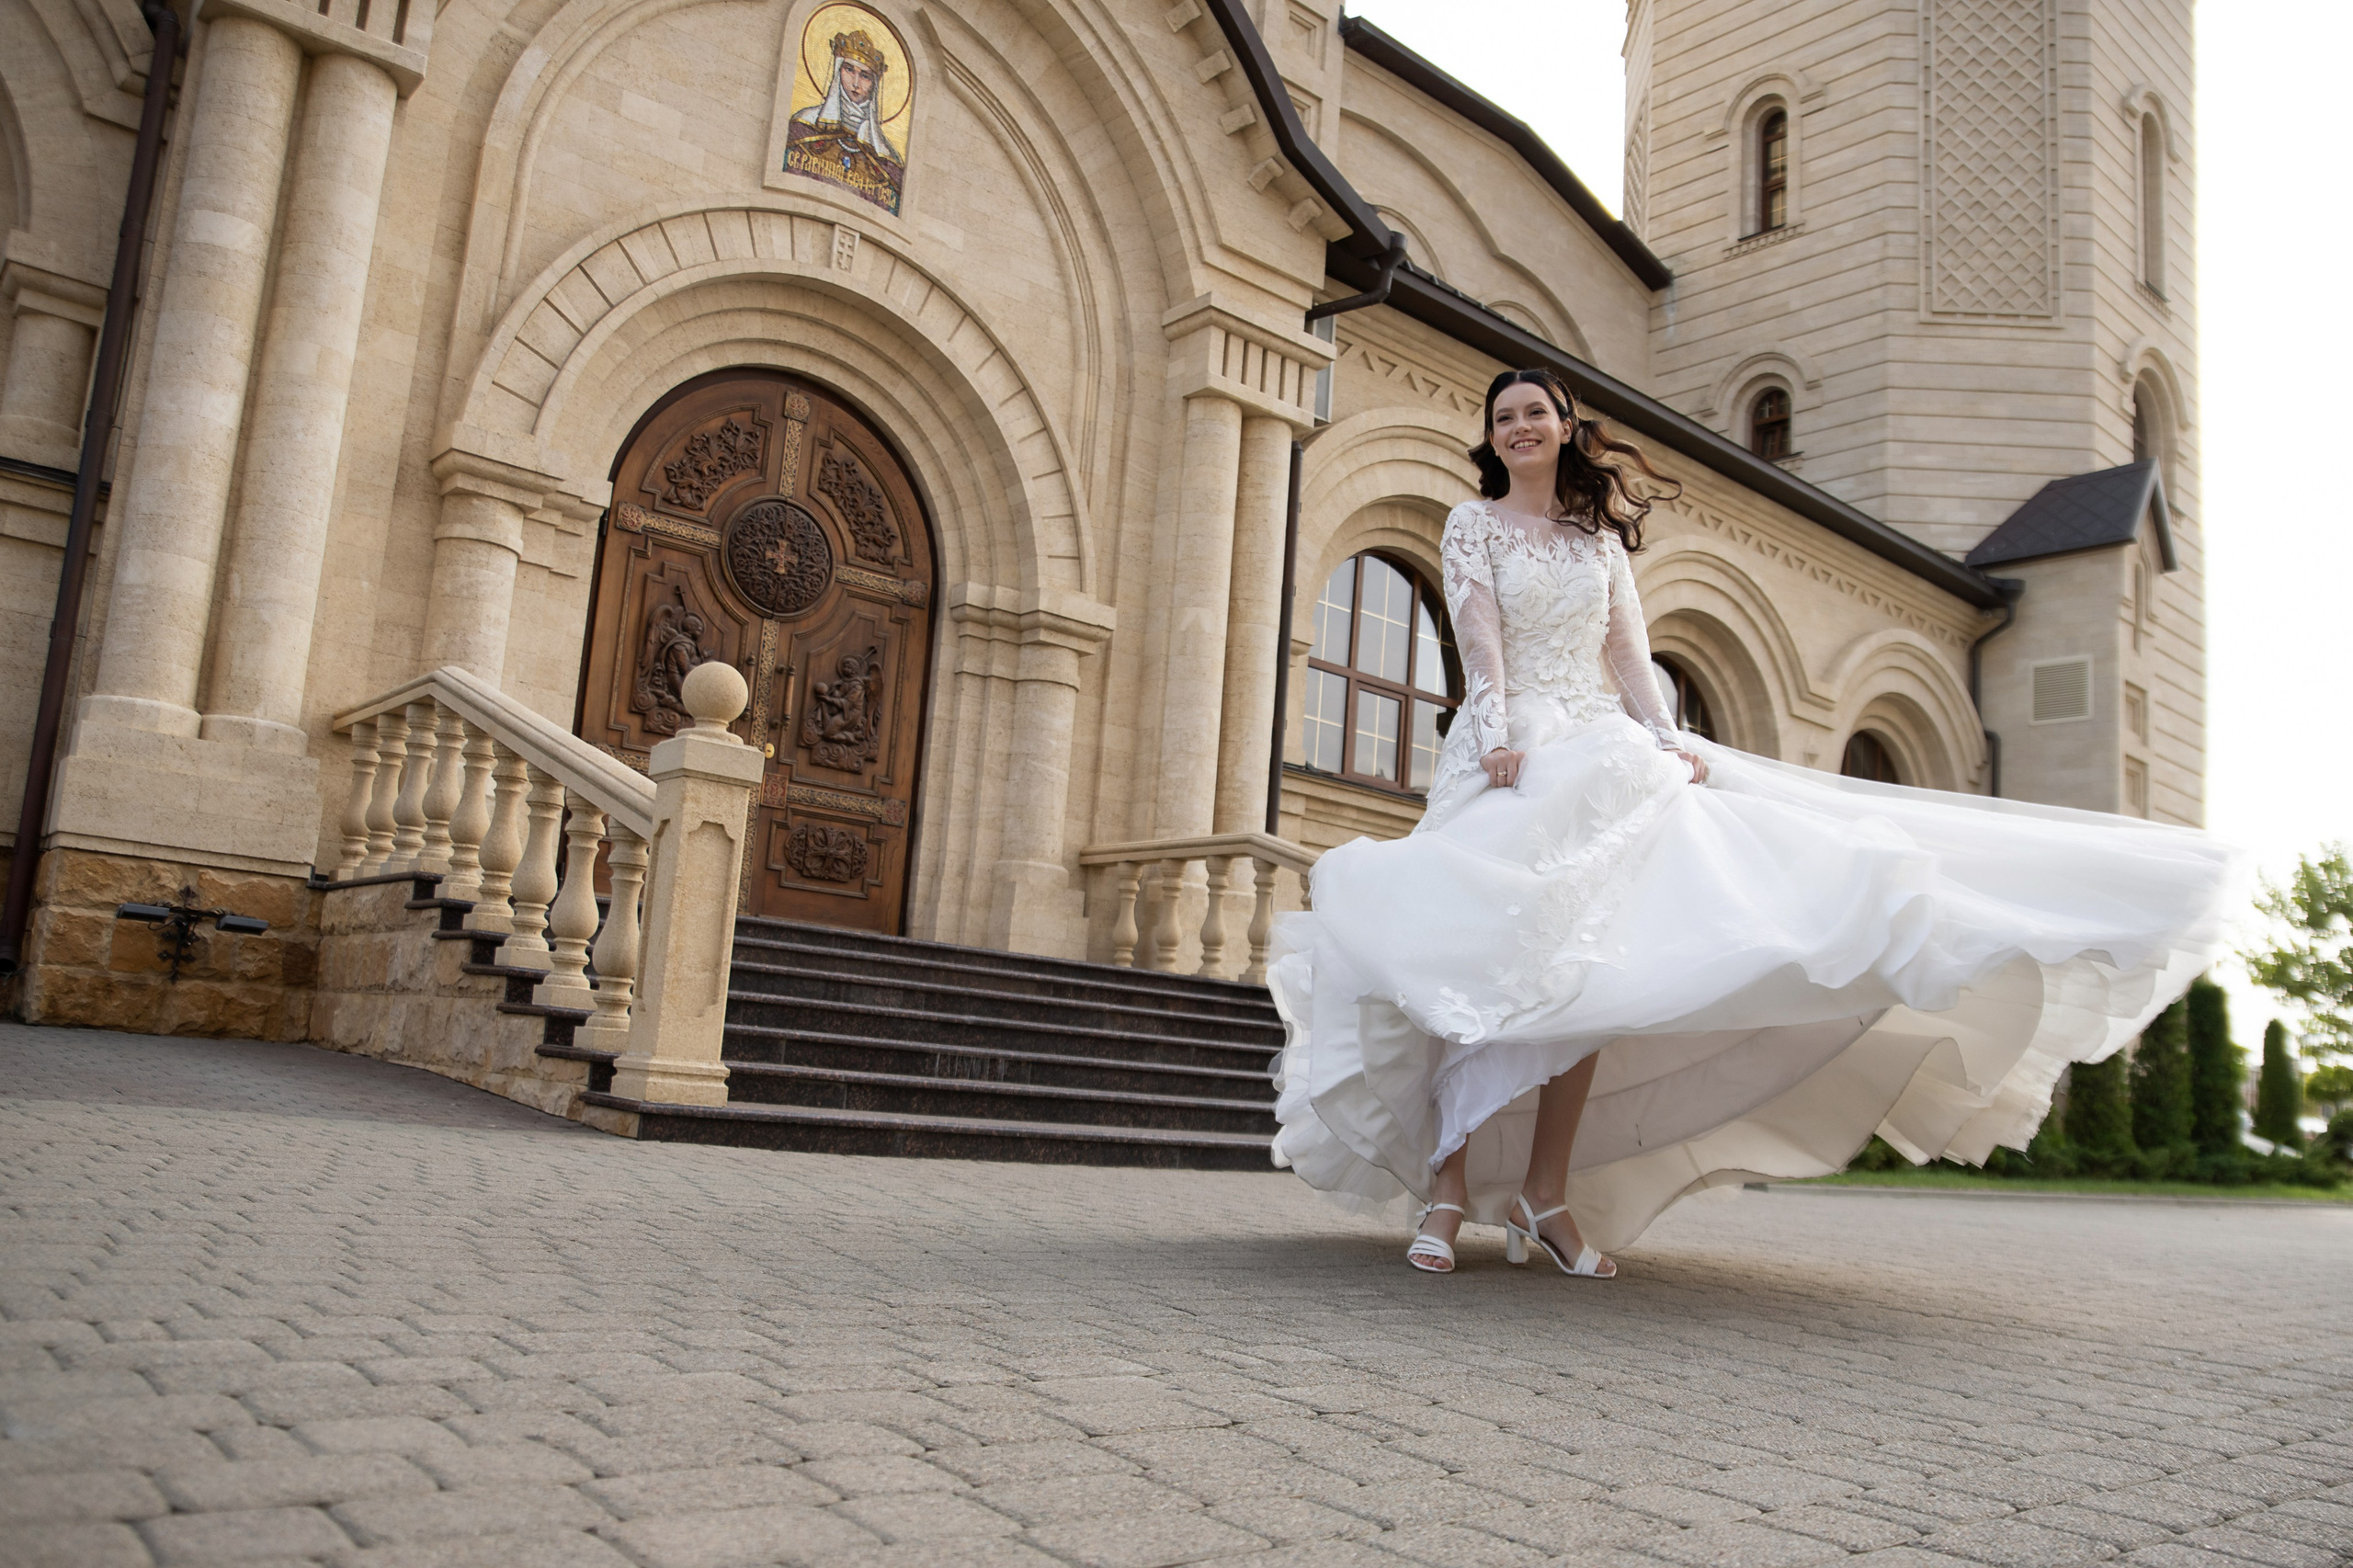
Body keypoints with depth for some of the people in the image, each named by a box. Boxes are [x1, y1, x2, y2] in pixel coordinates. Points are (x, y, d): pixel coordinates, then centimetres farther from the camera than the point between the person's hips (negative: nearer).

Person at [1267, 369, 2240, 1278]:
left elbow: (1628, 652, 13)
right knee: (1482, 959, -15)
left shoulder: (1601, 536, 20)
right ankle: (1447, 1191, -12)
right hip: (1514, 752, -4)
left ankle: (1547, 1190, -2)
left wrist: (1668, 741, -2)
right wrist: (1497, 739, -21)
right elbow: (1478, 642, -6)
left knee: (1584, 959, -7)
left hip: (1603, 750, 4)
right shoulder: (1473, 524, 8)